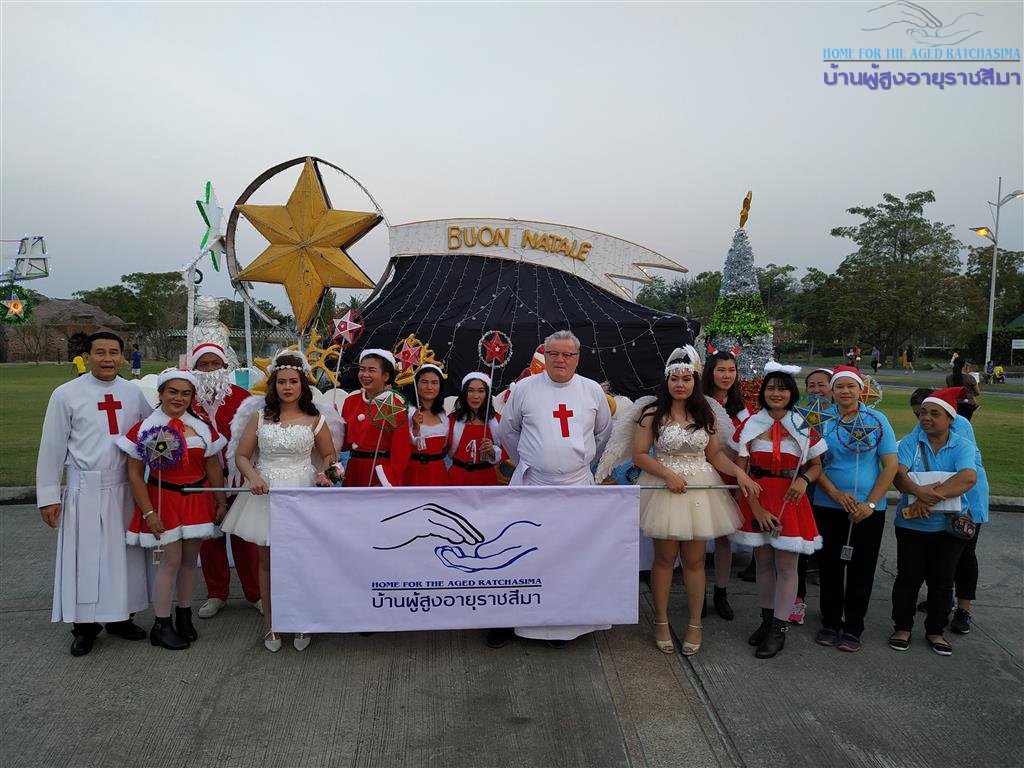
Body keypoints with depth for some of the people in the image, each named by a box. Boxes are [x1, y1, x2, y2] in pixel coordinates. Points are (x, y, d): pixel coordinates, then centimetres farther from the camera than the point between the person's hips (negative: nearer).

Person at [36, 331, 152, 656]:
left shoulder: (134, 393, 3)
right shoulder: (66, 394, -5)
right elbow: (52, 447, -3)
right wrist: (48, 496, -4)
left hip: (125, 489, 3)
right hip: (85, 489, -3)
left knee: (124, 554, 12)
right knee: (85, 557, 4)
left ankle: (119, 616, 27)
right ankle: (84, 625, 20)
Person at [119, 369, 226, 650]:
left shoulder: (203, 428, 4)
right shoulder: (144, 428, -6)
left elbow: (213, 468, 10)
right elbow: (135, 474, -6)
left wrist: (221, 501, 9)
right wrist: (148, 512, -10)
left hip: (197, 499, 4)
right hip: (163, 500, -3)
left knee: (189, 559, 11)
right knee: (171, 560, -4)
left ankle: (184, 615, 28)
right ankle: (161, 625, 11)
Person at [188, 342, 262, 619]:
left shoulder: (242, 397, -3)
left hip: (238, 477, -2)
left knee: (244, 536, 6)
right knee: (210, 537, 11)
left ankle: (254, 592, 20)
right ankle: (216, 594, 27)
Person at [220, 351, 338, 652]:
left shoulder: (314, 419, 2)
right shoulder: (259, 416, 5)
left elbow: (330, 454, 12)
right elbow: (241, 455, 5)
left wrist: (324, 472, -8)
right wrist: (253, 477, -13)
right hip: (266, 493, 1)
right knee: (267, 561, 9)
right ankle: (269, 623, 23)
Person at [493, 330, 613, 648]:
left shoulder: (593, 390, 4)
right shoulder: (525, 388, -1)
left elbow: (604, 432, 18)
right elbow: (507, 431, 12)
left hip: (577, 487, 1)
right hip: (531, 485, -1)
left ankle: (561, 623, 23)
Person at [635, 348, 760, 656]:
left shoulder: (705, 414, 6)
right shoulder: (652, 414, -6)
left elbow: (715, 454, 10)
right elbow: (639, 455, -6)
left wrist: (740, 472, -6)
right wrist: (669, 474, -17)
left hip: (699, 490, 3)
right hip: (664, 488, -2)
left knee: (694, 560, 9)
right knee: (665, 558, 7)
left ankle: (695, 624, 24)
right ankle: (661, 622, 23)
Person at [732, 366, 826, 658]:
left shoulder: (803, 427, 1)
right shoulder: (750, 425, 0)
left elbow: (817, 465, 8)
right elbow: (741, 470, -2)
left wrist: (804, 479, -15)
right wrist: (756, 508, -9)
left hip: (789, 500, -1)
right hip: (757, 500, 1)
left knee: (786, 566, 2)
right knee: (763, 562, 12)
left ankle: (779, 630, 14)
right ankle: (767, 619, 28)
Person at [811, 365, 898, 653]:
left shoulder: (878, 420, -1)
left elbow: (891, 465, -3)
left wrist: (870, 503, -11)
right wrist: (835, 493, -16)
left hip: (869, 509, 0)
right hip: (827, 506, 0)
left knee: (861, 570, 8)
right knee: (830, 567, 9)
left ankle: (853, 628, 22)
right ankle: (830, 623, 25)